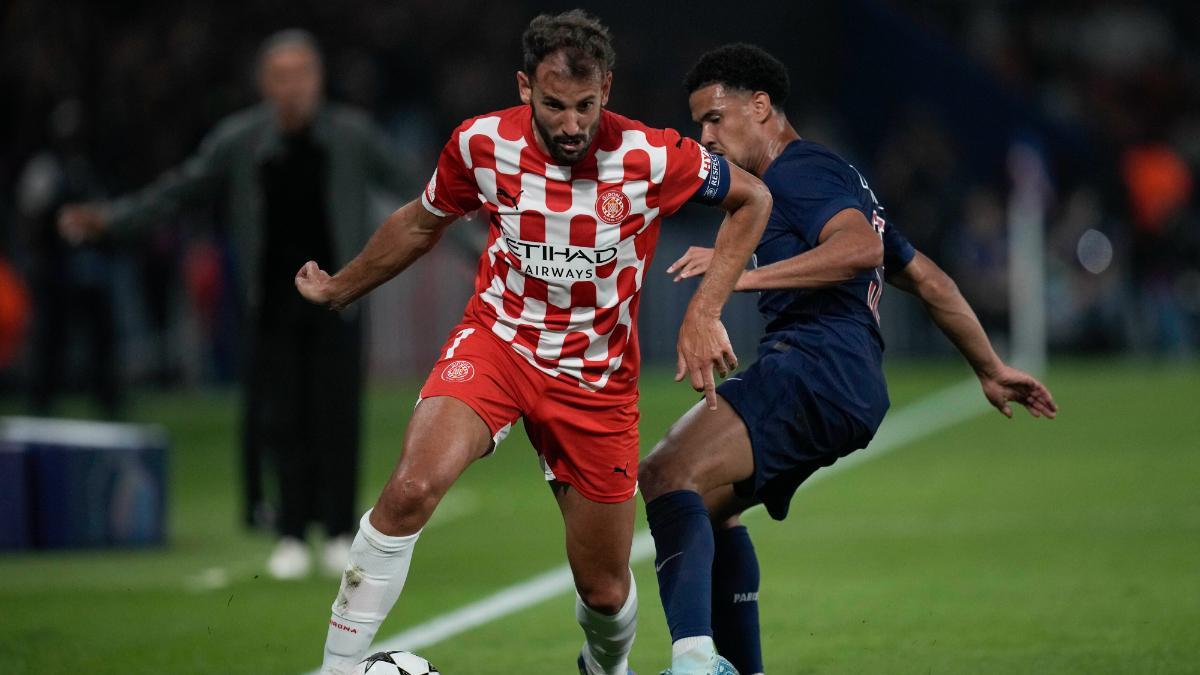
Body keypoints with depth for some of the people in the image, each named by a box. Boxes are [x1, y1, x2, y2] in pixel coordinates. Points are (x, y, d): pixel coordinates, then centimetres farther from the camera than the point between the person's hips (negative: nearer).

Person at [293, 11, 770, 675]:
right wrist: (337, 290, 21)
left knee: (604, 588, 8)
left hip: (597, 376, 0)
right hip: (497, 340, 0)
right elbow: (422, 222, 10)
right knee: (412, 488, -31)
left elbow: (753, 199, 0)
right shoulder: (482, 144, -12)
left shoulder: (649, 158, -17)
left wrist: (704, 312, -10)